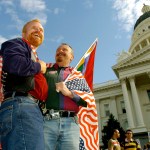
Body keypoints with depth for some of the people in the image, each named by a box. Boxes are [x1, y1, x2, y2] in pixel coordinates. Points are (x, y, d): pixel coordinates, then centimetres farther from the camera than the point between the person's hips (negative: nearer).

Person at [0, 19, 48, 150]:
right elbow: (14, 63, -16)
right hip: (20, 105, -9)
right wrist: (39, 66, 0)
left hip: (31, 108, 9)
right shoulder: (17, 43, 9)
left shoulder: (33, 57, 35)